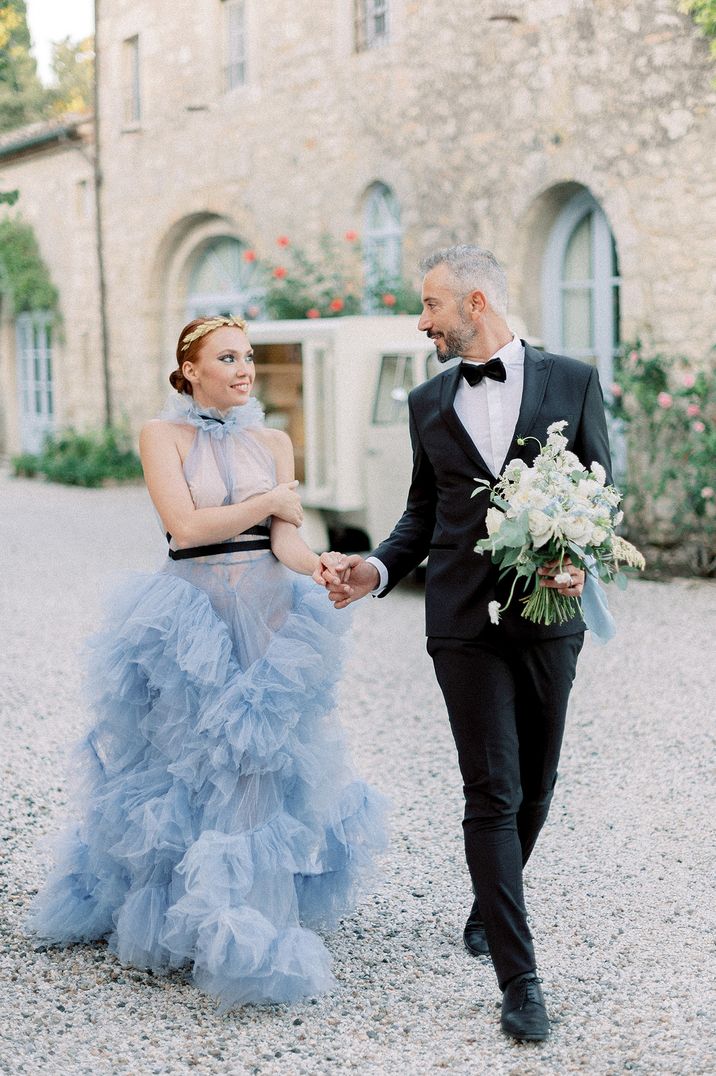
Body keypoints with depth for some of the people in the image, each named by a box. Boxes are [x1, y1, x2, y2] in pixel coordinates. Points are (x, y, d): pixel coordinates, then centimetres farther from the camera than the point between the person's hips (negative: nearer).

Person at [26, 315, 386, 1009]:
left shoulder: (274, 443, 9)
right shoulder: (163, 435, -1)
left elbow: (284, 537, -2)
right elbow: (185, 527, -13)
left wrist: (317, 565, -23)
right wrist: (269, 501, -5)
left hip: (268, 616, 3)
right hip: (190, 620, -3)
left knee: (262, 764, 2)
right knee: (182, 763, 2)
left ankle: (248, 933, 16)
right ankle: (163, 916, 22)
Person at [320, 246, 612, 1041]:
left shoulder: (572, 383, 2)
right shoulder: (429, 403, 9)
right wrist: (378, 570, -1)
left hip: (548, 616, 0)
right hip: (466, 621, 0)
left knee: (534, 787, 13)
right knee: (492, 793, -6)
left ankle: (490, 909, 39)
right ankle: (518, 978, -2)